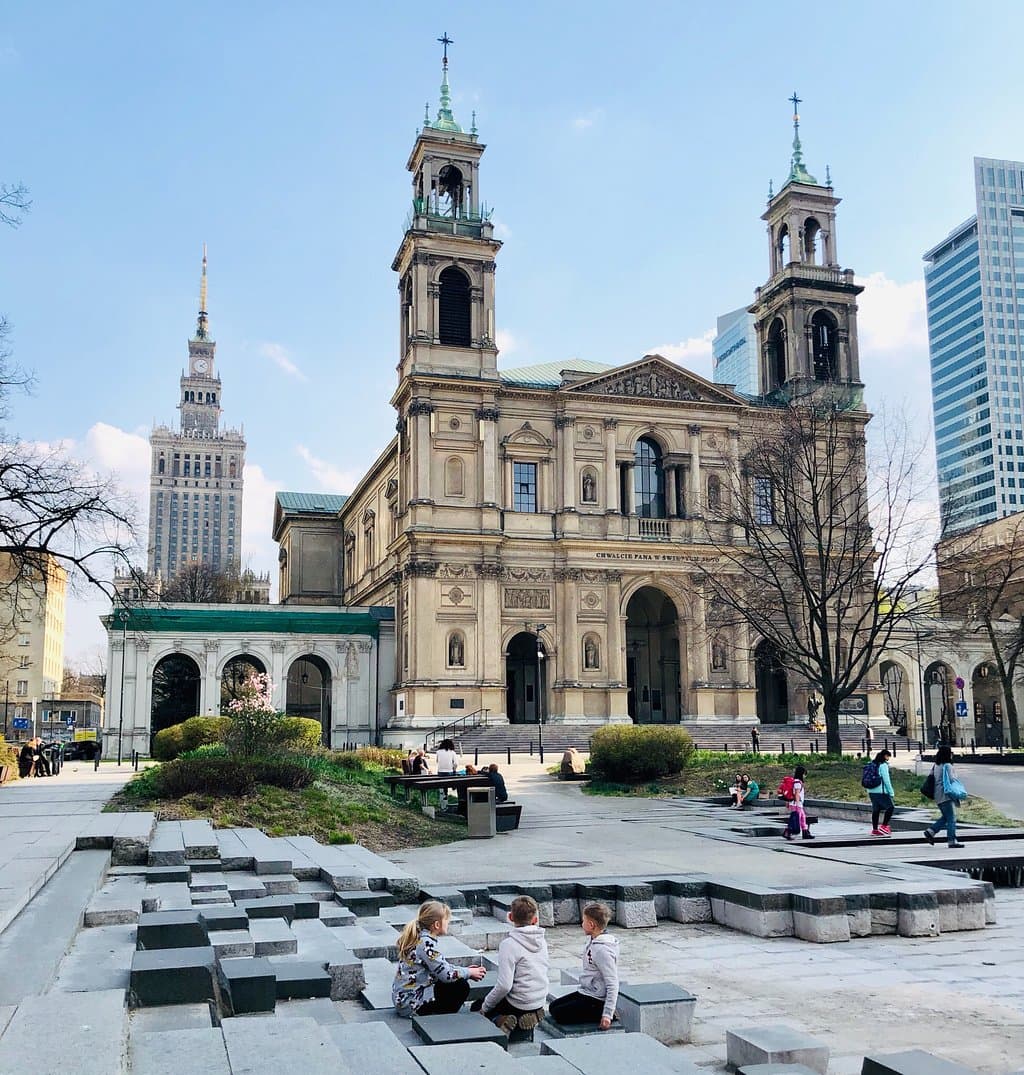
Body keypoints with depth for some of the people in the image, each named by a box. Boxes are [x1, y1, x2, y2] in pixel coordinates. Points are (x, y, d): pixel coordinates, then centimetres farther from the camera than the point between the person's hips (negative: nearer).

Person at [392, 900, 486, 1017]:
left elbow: (441, 967, 16)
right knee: (462, 987, -11)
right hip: (411, 1004, -10)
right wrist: (469, 973, -5)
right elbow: (446, 974, -21)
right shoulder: (426, 943, -22)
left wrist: (466, 970, 9)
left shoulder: (418, 937, 8)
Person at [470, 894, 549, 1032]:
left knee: (476, 1008, 18)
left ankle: (499, 1020, -9)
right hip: (539, 1003, 7)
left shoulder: (509, 944, -22)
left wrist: (485, 1006, -9)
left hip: (519, 1004, -7)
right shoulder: (541, 940, -2)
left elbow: (504, 985, -23)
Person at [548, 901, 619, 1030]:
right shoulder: (593, 941, 4)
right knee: (552, 1006, 11)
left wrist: (607, 1015, -25)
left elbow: (612, 984, -24)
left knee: (558, 1014, -13)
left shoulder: (603, 950, -25)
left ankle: (603, 1014, -6)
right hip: (585, 992, 10)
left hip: (596, 1001, -10)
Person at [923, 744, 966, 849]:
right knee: (951, 818, -4)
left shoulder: (936, 766, 13)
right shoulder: (947, 766, -12)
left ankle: (930, 831, 8)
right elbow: (952, 780, -17)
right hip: (946, 796, -9)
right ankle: (952, 840, -4)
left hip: (938, 796, 9)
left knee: (945, 817, 17)